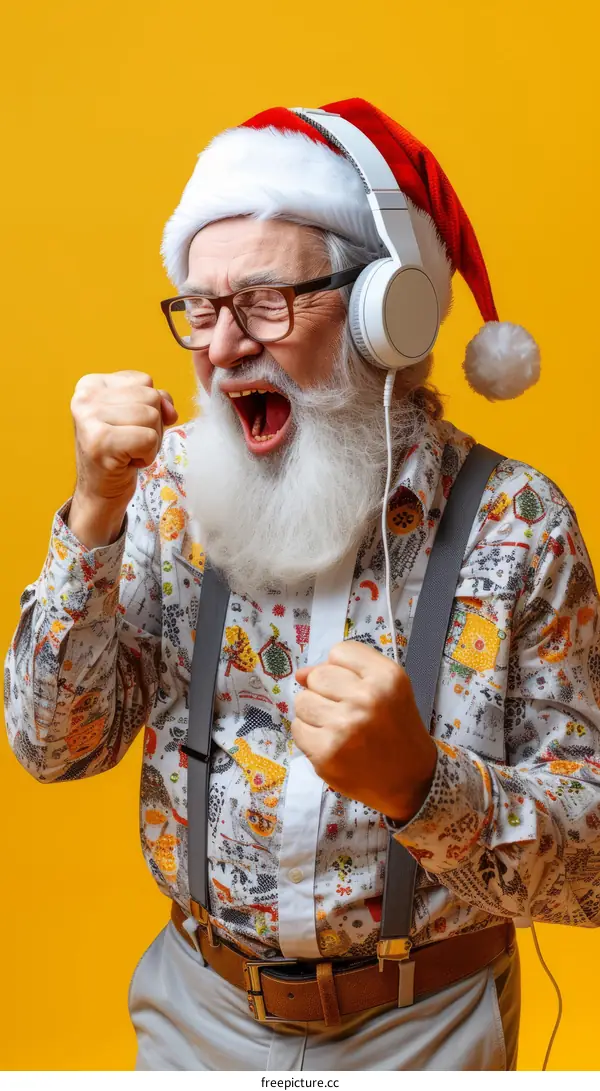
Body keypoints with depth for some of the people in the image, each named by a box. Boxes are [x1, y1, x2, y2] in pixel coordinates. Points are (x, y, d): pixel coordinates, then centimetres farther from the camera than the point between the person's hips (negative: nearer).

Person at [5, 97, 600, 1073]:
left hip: (424, 1025, -2)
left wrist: (421, 782, -34)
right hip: (198, 1002, 3)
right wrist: (97, 514, -23)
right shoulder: (171, 486, -8)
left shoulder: (515, 522, -16)